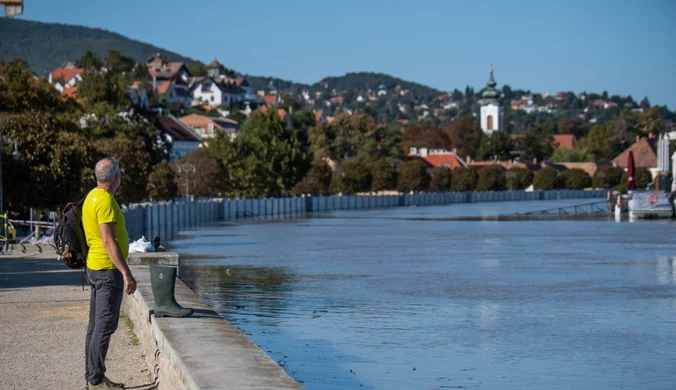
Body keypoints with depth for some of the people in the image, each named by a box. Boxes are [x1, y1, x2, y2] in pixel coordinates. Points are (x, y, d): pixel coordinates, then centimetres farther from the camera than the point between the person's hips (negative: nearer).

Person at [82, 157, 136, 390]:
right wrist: (126, 274, -24)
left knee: (96, 325, 14)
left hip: (95, 267, 10)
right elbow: (109, 241, -23)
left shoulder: (92, 197, 13)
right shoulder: (106, 201, -17)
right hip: (108, 269, -10)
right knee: (105, 326, -8)